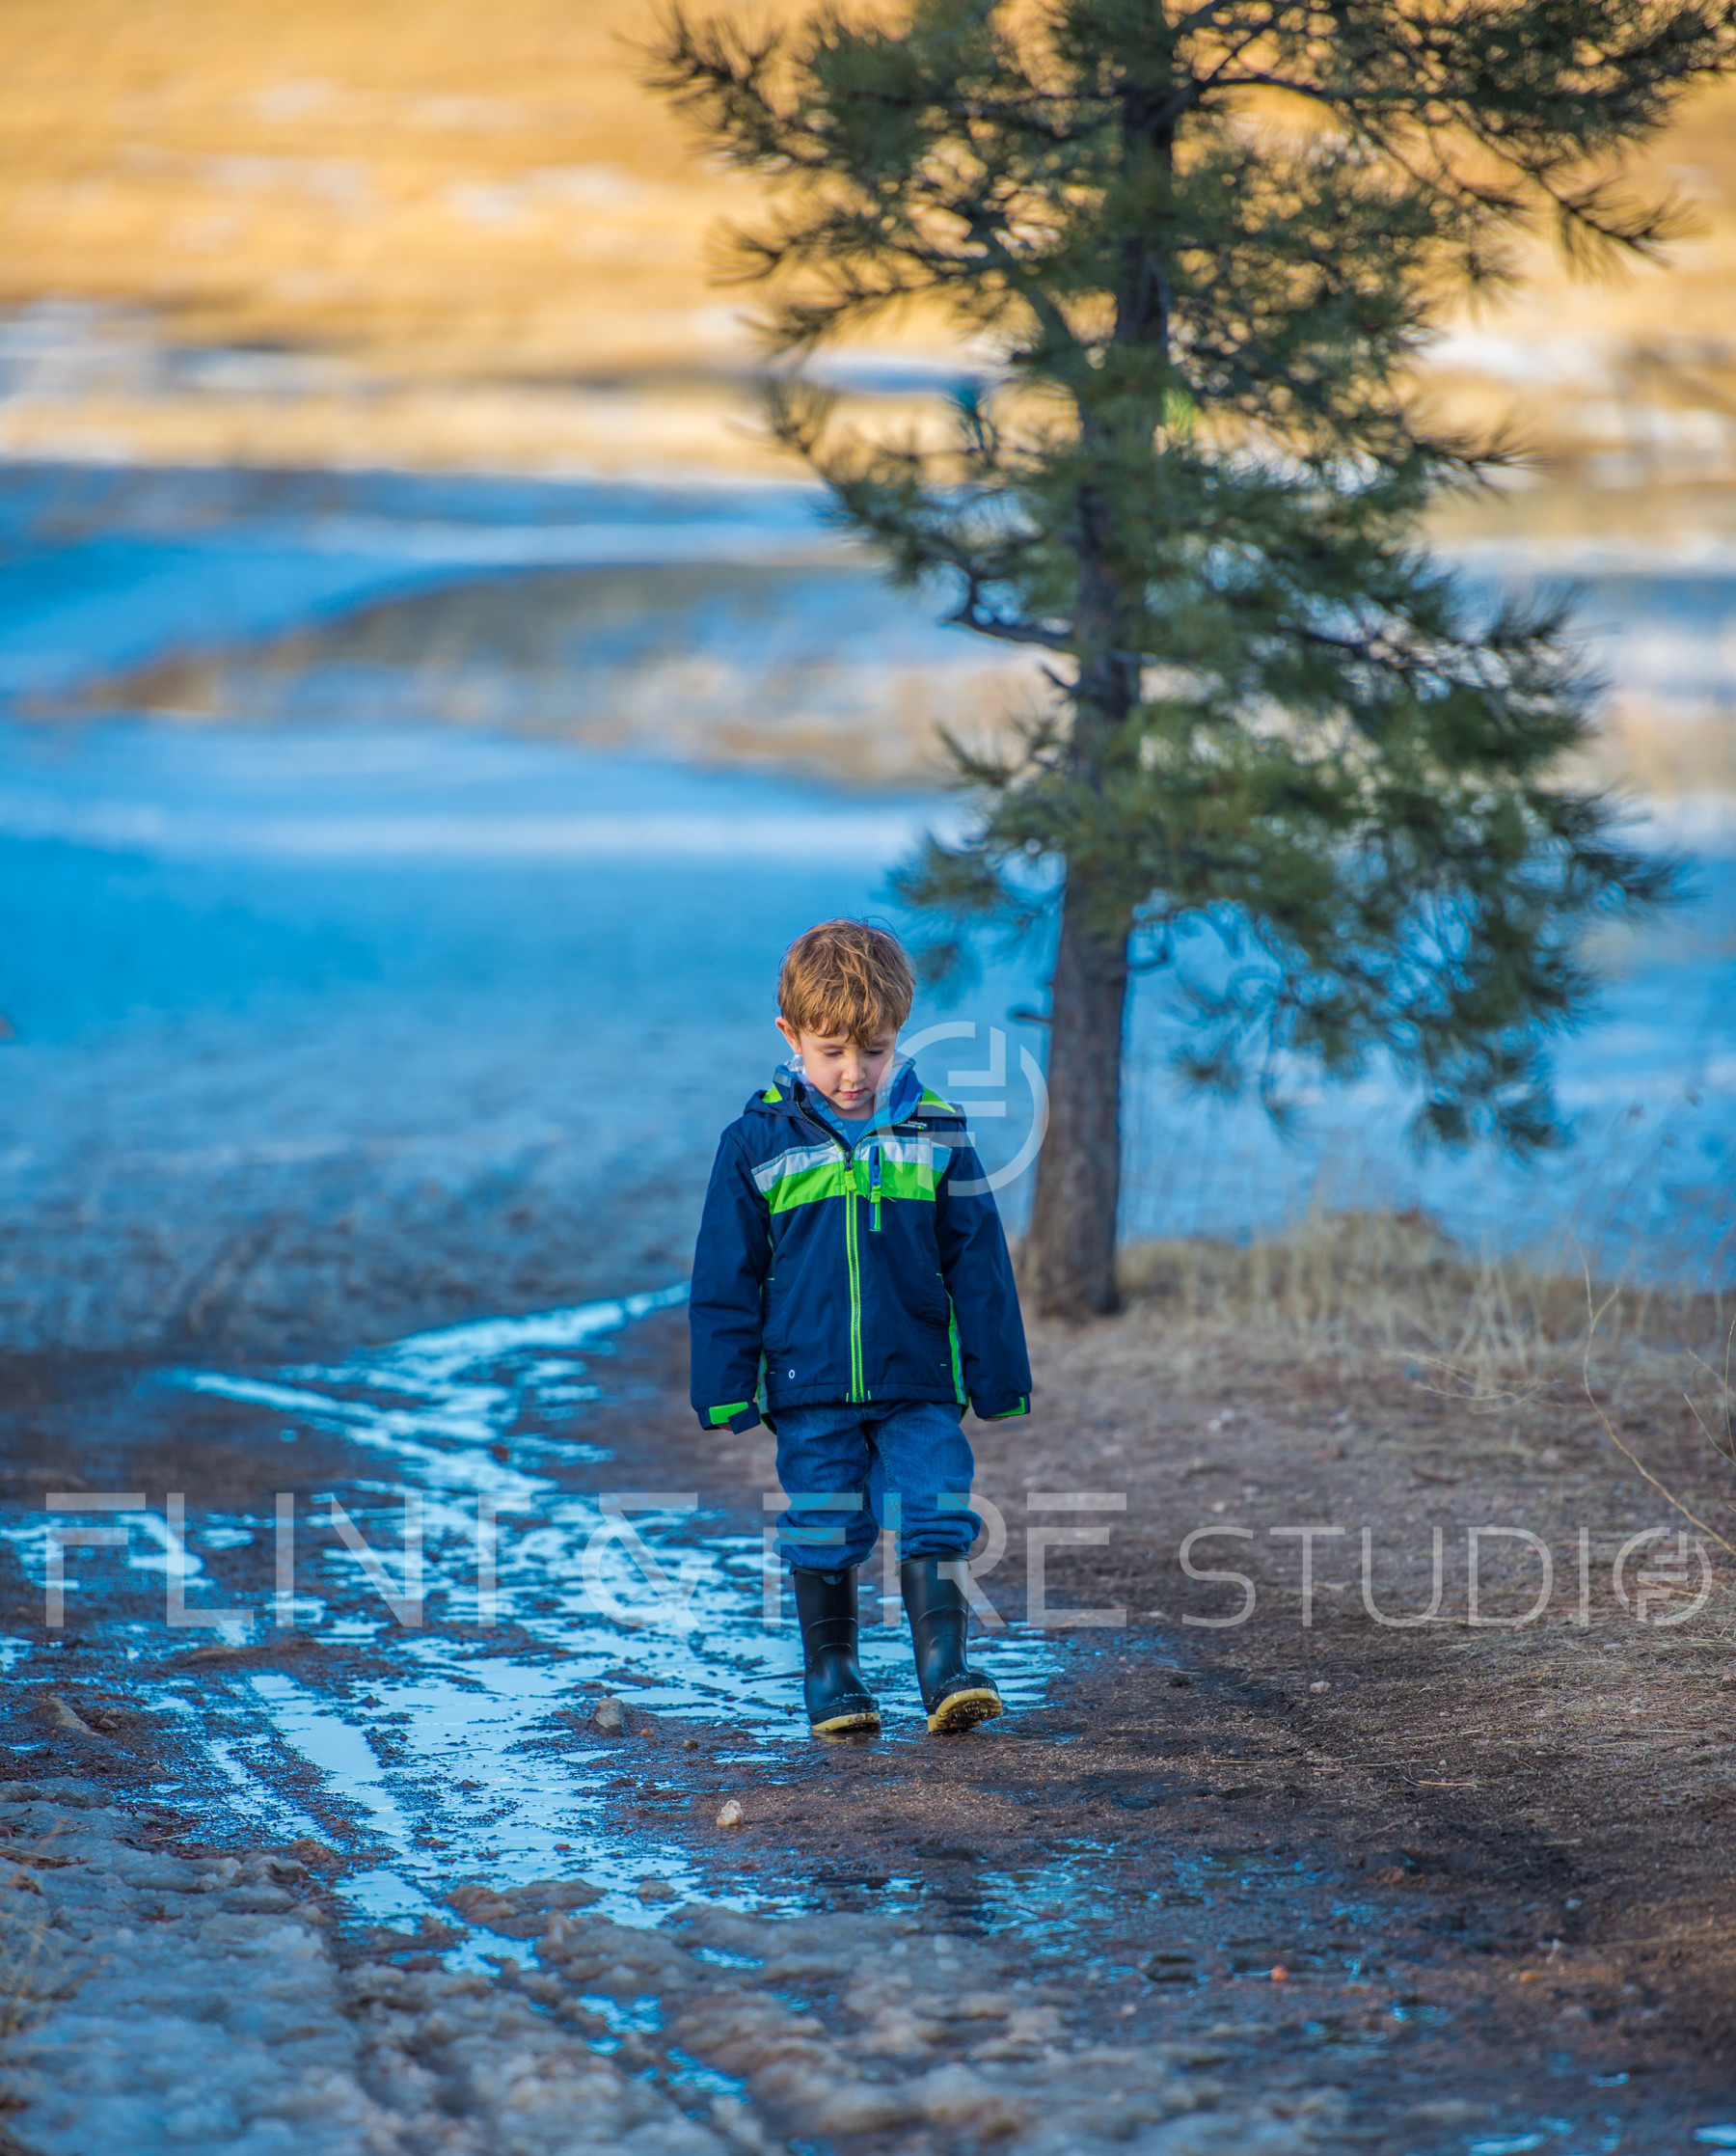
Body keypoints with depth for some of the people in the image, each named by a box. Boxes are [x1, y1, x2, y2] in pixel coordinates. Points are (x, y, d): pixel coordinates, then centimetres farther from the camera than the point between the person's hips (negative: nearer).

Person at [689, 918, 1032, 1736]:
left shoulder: (935, 1134, 1)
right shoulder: (759, 1142, -2)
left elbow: (979, 1267, 7)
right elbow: (726, 1278, 3)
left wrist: (997, 1378, 7)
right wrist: (726, 1389, 0)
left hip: (919, 1385, 1)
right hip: (809, 1388, 0)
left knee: (933, 1521, -7)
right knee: (824, 1536, 5)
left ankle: (944, 1669, -2)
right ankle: (829, 1674, 17)